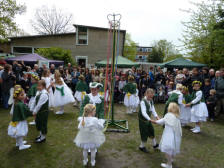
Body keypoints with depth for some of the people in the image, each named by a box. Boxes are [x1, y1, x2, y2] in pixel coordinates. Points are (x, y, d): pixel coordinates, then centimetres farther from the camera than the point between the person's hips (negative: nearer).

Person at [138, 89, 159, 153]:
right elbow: (143, 112, -33)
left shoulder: (151, 101, 0)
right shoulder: (143, 102, -26)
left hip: (148, 119, 8)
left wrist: (156, 116, -17)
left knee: (151, 130, 18)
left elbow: (153, 110, -2)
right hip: (143, 119, -8)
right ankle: (142, 146, 24)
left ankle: (155, 144, 38)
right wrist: (150, 119, -40)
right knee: (144, 133, 3)